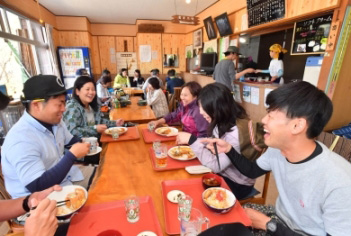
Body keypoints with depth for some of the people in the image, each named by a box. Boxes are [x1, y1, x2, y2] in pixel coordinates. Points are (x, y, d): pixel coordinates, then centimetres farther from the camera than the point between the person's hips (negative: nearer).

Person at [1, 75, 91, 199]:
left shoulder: (54, 122, -3)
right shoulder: (21, 140, -28)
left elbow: (70, 140, 17)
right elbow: (37, 186, -31)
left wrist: (82, 143, -3)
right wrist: (72, 154, -28)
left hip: (65, 177, 8)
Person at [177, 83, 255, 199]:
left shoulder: (236, 132, -31)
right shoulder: (221, 123, -7)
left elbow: (215, 166, -28)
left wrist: (192, 140, -29)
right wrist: (190, 140, -14)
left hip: (238, 184, -6)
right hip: (221, 174, 6)